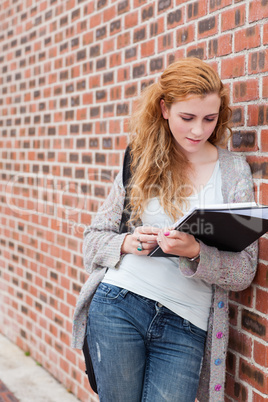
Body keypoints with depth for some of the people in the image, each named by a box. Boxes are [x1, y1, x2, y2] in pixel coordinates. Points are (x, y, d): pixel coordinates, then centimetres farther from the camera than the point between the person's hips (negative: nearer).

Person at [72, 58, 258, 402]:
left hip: (186, 327, 0)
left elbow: (244, 271, -1)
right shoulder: (140, 162, 4)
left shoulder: (234, 170, 3)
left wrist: (195, 253, -20)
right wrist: (126, 243, -13)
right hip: (117, 306, 1)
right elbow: (93, 238, 9)